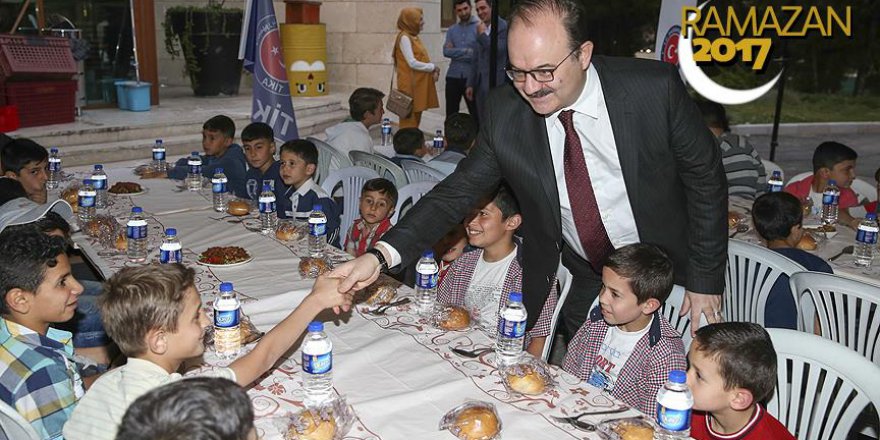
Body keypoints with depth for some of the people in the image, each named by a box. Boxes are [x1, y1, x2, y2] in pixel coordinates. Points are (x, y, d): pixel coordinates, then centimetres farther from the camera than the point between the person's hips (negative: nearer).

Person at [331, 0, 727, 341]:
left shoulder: (655, 88, -22)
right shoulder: (504, 113, -16)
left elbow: (704, 176, -10)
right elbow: (459, 190, -12)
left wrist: (706, 279, -8)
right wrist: (382, 255, -26)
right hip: (581, 283, 1)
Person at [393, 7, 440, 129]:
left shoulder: (413, 37, 16)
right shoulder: (404, 37, -12)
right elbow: (412, 63, -19)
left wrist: (432, 71, -3)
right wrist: (433, 67, -8)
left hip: (418, 83, 9)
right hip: (410, 84, -9)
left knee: (416, 117, 10)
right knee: (410, 118, -6)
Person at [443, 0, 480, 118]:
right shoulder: (451, 30, 11)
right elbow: (446, 51, -2)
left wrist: (456, 52, -7)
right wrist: (467, 51, -12)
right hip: (453, 77, 4)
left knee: (476, 113, -1)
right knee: (450, 115, 11)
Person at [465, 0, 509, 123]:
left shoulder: (504, 27, -7)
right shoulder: (480, 29, 16)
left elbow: (498, 51, -18)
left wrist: (482, 35, -9)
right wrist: (471, 84, 15)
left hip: (496, 83, -7)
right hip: (480, 84, 7)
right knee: (483, 122, 11)